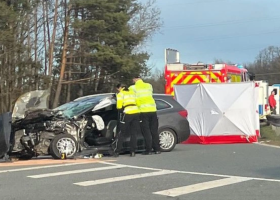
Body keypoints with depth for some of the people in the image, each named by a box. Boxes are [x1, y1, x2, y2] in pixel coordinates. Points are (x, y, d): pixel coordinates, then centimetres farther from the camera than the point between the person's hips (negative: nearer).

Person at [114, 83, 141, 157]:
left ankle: (117, 152, 5)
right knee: (133, 133, 9)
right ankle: (133, 152, 4)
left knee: (122, 133, 5)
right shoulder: (132, 93, 24)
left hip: (128, 113, -5)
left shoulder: (120, 94, 6)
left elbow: (119, 107, -1)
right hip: (136, 112, 5)